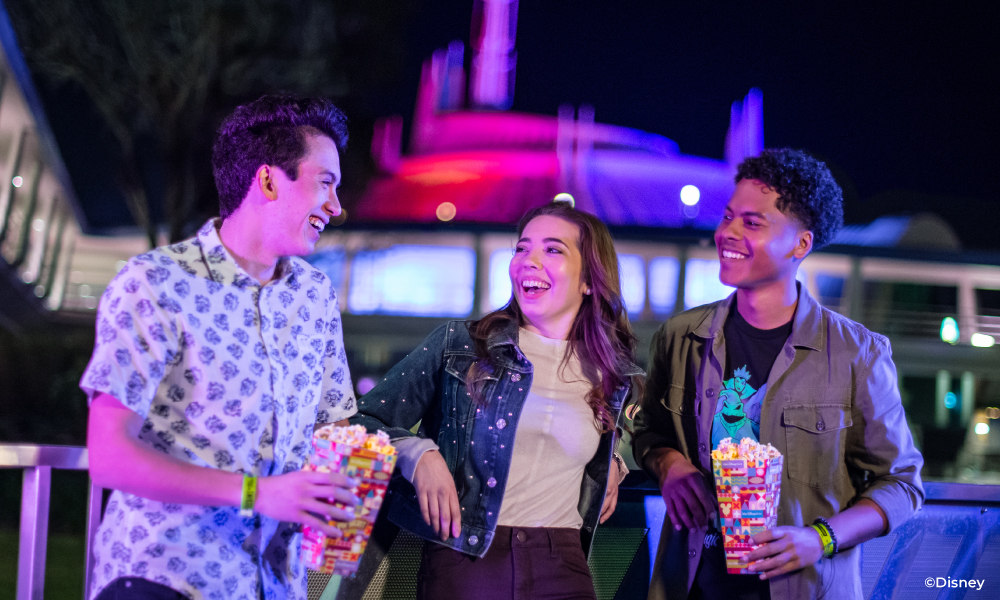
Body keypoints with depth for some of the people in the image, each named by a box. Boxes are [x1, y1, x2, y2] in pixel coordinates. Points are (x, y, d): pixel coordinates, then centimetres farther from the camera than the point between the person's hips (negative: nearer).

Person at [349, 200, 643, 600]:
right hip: (462, 564, -2)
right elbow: (364, 421, 1)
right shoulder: (458, 344, -1)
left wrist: (609, 462, 10)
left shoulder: (610, 374, 7)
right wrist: (418, 454, -16)